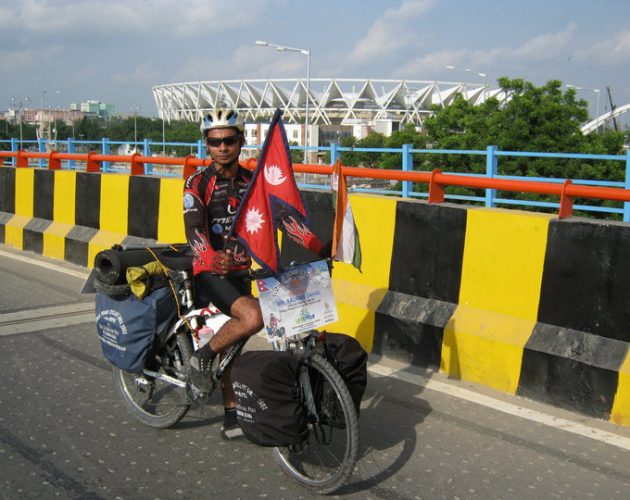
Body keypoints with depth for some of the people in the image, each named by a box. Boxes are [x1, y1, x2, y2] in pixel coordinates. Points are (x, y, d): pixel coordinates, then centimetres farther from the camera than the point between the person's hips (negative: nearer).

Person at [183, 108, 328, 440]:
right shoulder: (198, 183, -9)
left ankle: (231, 412, 28)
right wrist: (212, 258, -46)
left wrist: (318, 246, -19)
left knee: (229, 342, 15)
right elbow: (194, 229, -23)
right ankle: (202, 357, -7)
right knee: (253, 317, -29)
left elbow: (281, 214, -4)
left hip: (240, 271, 5)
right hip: (210, 273, -5)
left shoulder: (251, 182, 5)